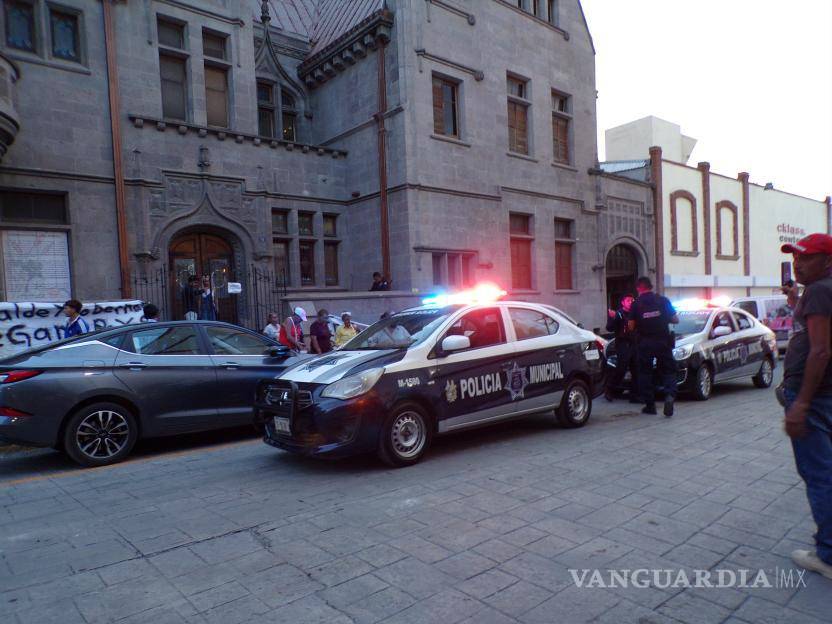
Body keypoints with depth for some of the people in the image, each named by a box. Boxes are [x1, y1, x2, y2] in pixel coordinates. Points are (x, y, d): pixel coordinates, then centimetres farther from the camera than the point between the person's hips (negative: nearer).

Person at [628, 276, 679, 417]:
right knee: (668, 371, 9)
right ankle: (670, 395, -15)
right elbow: (675, 320, 5)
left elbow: (631, 326, -4)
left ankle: (650, 405, 10)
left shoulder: (636, 304, -3)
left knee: (645, 373, 9)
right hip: (663, 342, 1)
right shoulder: (663, 300, 1)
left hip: (644, 343, -1)